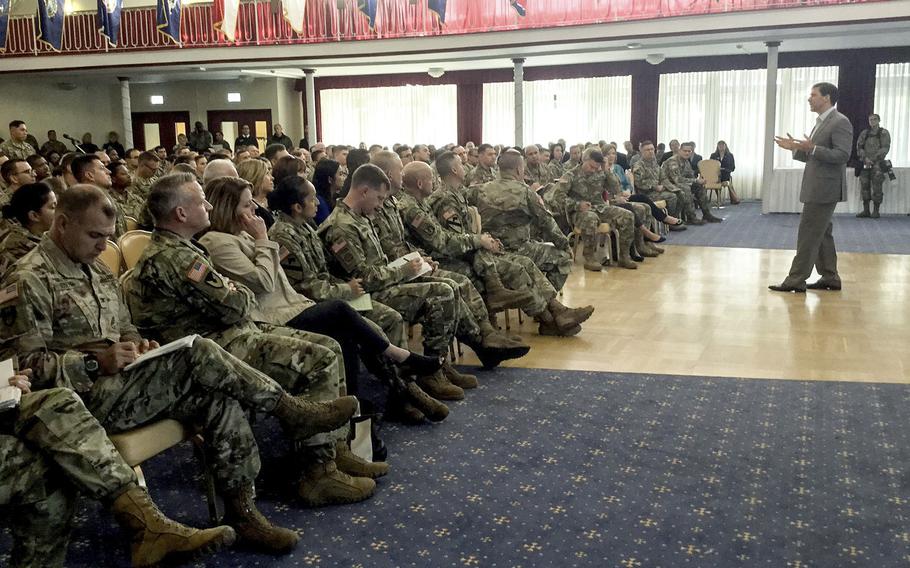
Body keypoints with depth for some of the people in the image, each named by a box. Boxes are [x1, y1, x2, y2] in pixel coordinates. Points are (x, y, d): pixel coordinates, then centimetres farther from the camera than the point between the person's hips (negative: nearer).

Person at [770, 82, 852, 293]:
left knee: (808, 234, -8)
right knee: (821, 234, 14)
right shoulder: (821, 123, 18)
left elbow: (842, 155, -21)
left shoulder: (840, 122, -12)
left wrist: (812, 148, -28)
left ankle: (796, 280, -5)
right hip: (817, 189, 10)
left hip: (824, 190, -10)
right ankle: (830, 278, 21)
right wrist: (796, 148, 11)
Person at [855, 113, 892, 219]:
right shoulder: (864, 133, 10)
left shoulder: (884, 133, 1)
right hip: (865, 165, 3)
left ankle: (876, 211, 0)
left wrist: (873, 160, -14)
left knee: (876, 188, -6)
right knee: (864, 186, 2)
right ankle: (866, 211, 7)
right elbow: (859, 147, 3)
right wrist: (865, 158, -12)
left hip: (878, 164, -3)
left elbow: (885, 149, -7)